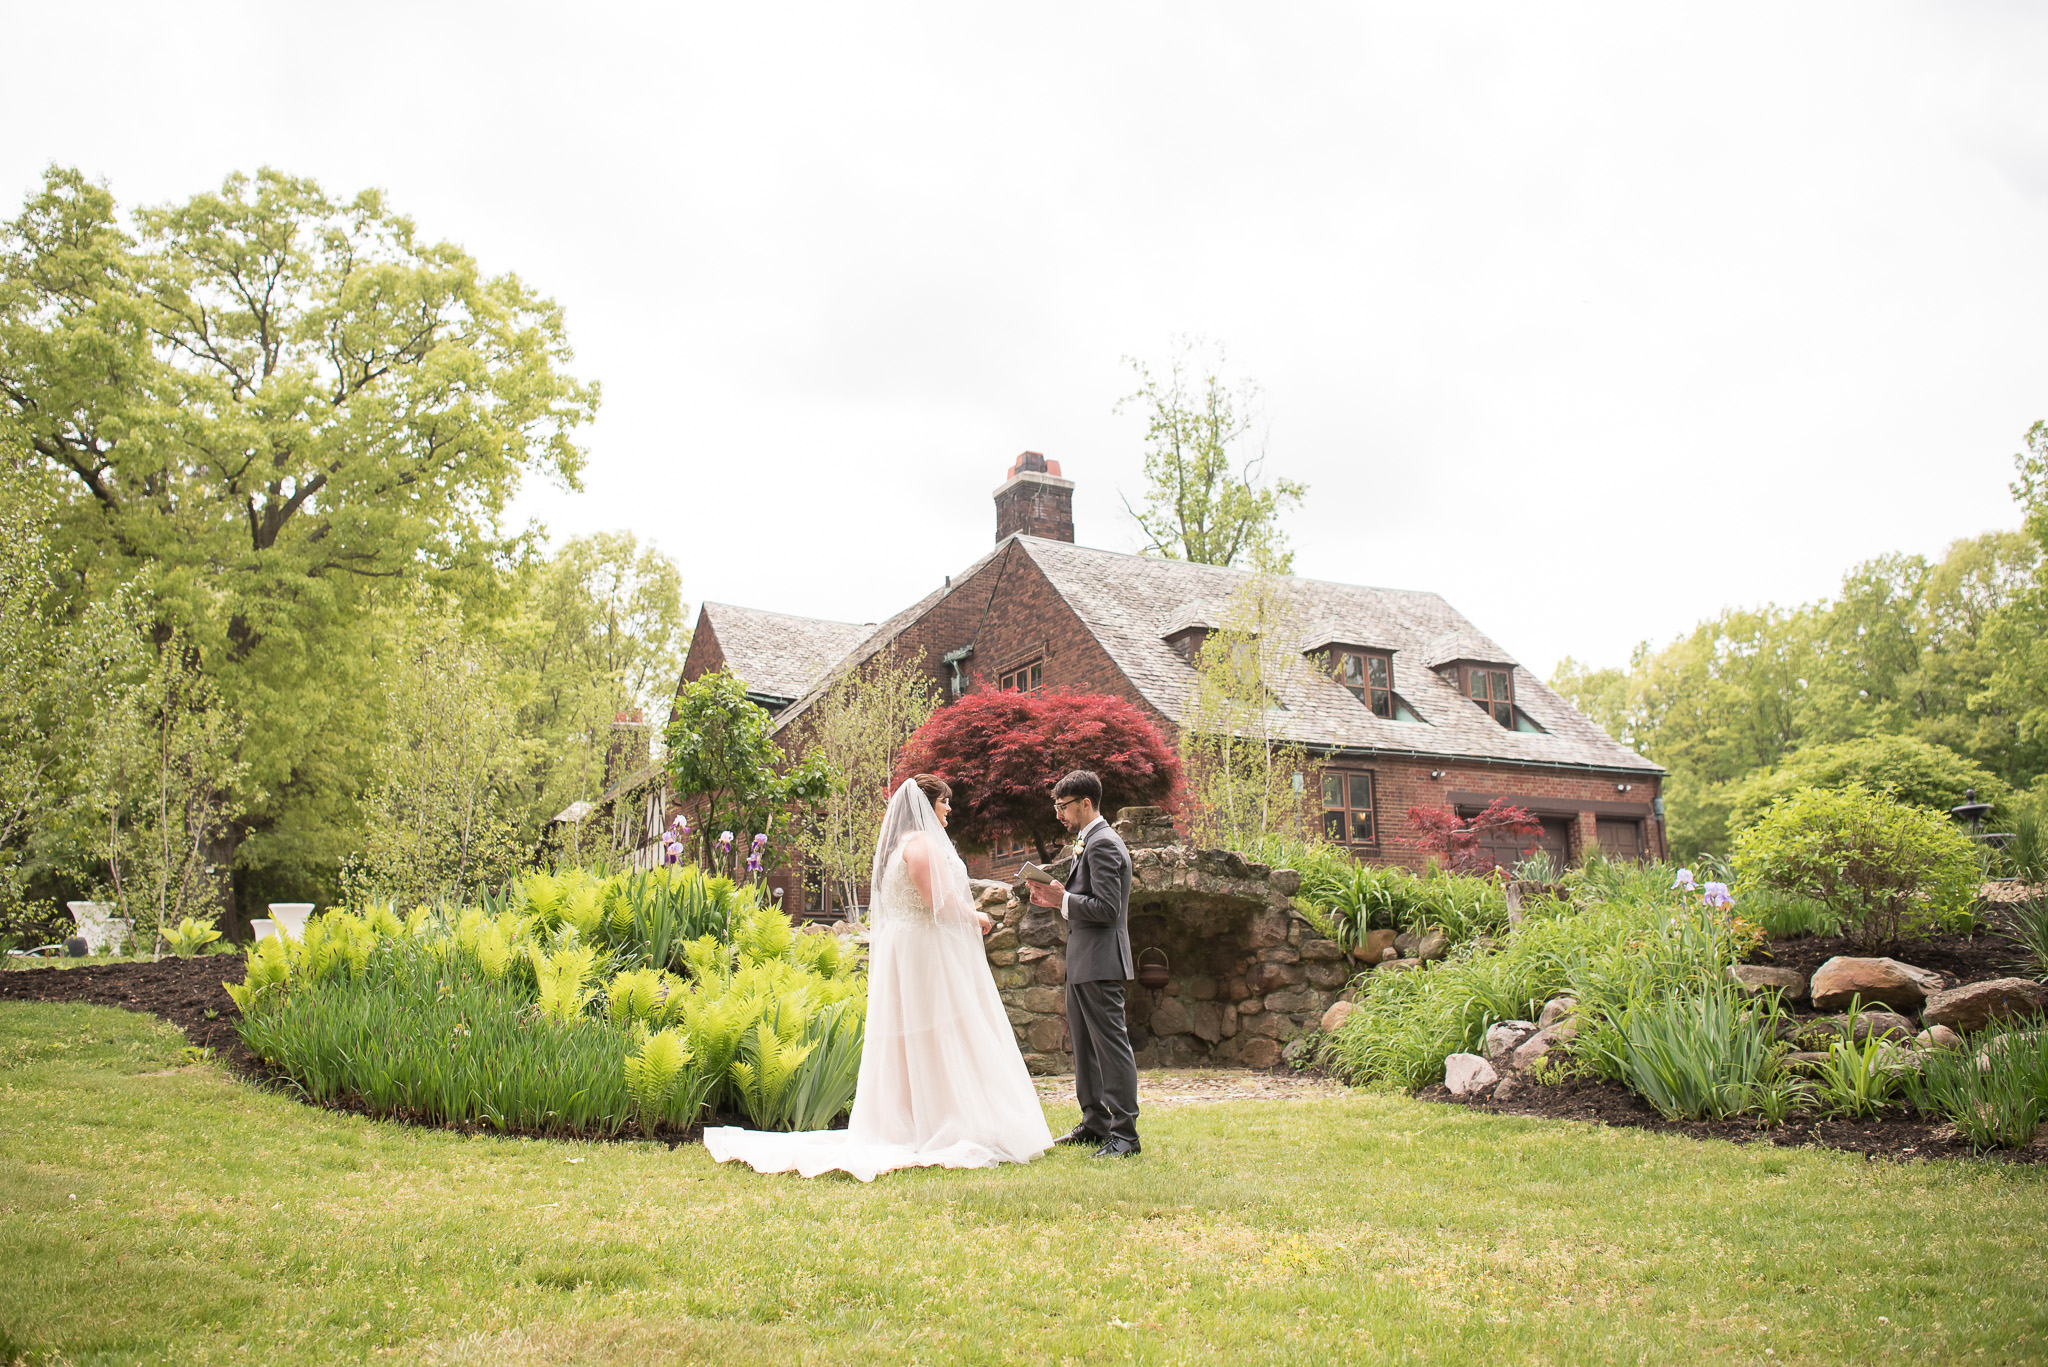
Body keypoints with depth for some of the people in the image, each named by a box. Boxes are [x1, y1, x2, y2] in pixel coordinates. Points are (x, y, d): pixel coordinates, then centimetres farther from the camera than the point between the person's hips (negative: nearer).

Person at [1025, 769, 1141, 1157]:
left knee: (1111, 1044, -7)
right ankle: (1095, 1123, 25)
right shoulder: (1090, 841, 17)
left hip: (1100, 962, -11)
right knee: (1084, 1045, 16)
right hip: (1083, 963, 11)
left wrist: (1062, 899, -17)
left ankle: (1125, 1134, -4)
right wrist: (1058, 897, 9)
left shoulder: (1103, 844, -15)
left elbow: (1106, 907, -21)